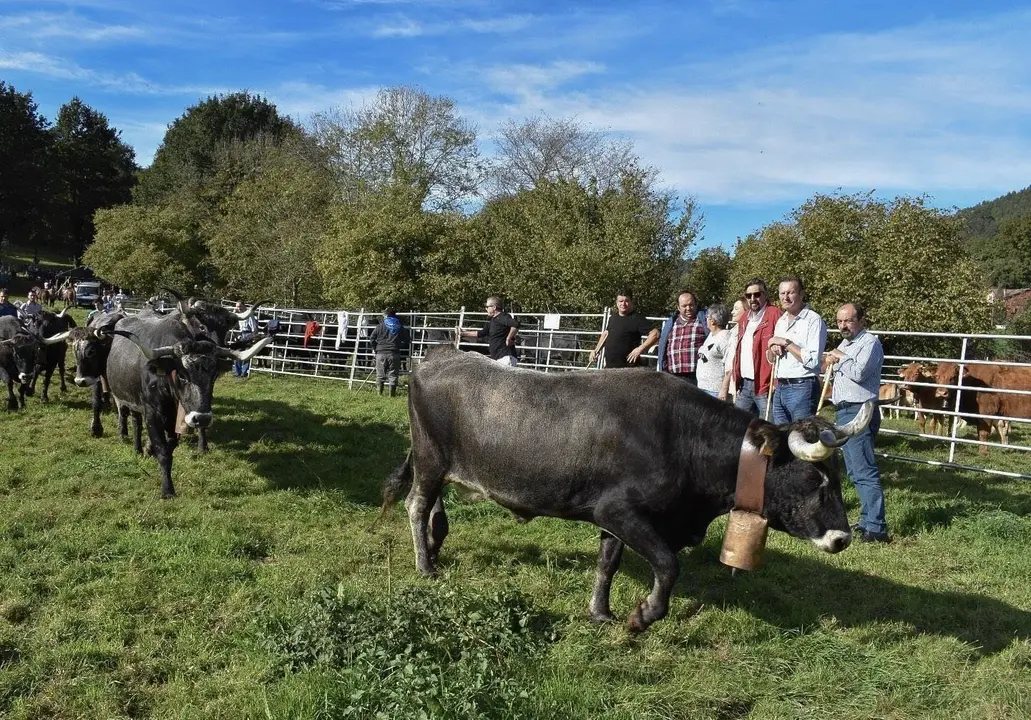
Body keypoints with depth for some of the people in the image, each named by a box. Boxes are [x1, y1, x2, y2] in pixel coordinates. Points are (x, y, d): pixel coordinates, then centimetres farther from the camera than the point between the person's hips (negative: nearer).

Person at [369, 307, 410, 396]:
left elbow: (372, 339, 1)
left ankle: (379, 392, 10)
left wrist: (375, 348, 15)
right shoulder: (400, 327, 4)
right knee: (393, 374, 5)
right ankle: (392, 393, 4)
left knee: (380, 374, 10)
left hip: (381, 353, 0)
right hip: (394, 354, 0)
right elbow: (406, 341, 3)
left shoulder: (380, 326, 1)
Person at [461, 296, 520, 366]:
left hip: (505, 357, -10)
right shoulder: (491, 320, 20)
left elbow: (516, 325, -28)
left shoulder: (503, 317, -10)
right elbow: (481, 333, 29)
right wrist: (463, 333, 30)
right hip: (496, 358, 10)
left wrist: (508, 339, -19)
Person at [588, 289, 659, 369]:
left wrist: (640, 349, -23)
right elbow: (605, 334, 32)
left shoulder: (637, 319, -10)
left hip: (627, 368, -8)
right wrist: (596, 350, 22)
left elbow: (655, 334, -17)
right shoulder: (613, 318, 15)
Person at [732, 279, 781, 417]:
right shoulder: (744, 319, 17)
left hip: (765, 386, -8)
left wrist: (775, 382, -19)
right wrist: (737, 382, 16)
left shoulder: (774, 315, -9)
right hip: (744, 385, 8)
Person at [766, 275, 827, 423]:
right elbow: (771, 359, 22)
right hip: (780, 388, 8)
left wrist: (786, 343, -14)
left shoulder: (813, 320, -9)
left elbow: (813, 360, -20)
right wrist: (773, 349, -1)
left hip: (802, 388, -8)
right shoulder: (780, 321, 15)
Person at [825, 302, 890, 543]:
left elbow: (858, 372, -23)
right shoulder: (844, 344, 20)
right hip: (842, 413, 10)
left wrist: (839, 358, -9)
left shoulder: (870, 342, -8)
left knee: (865, 471, -13)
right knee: (855, 472, 13)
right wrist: (830, 362, 11)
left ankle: (876, 528, -14)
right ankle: (867, 519, 21)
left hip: (858, 413, -10)